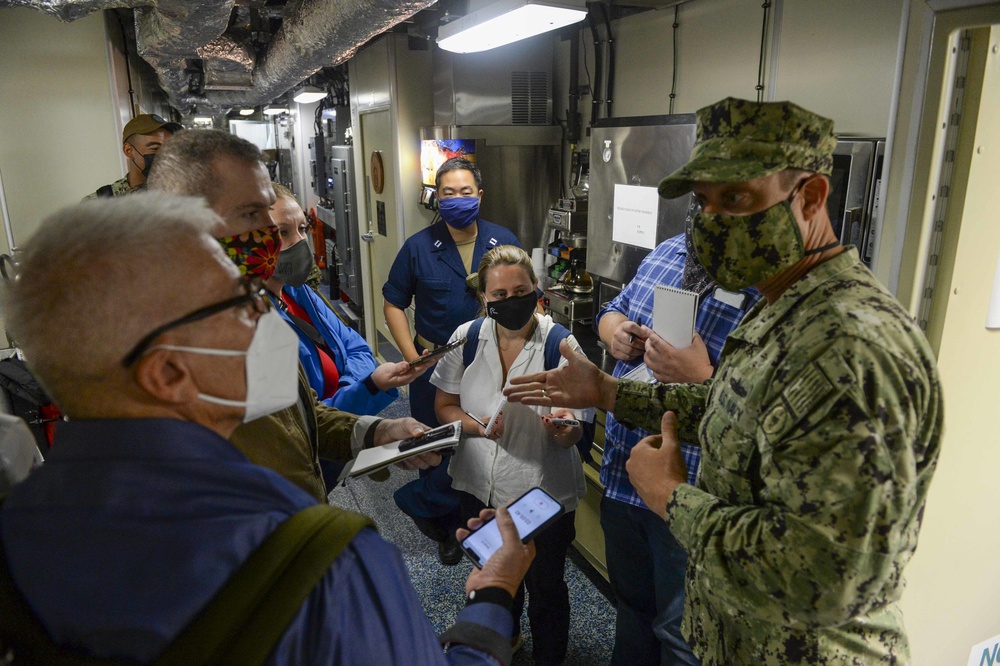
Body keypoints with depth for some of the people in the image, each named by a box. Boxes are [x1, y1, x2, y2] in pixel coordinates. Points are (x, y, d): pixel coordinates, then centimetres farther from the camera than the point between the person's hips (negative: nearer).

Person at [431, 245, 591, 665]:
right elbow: (444, 406, 0)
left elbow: (572, 436, -16)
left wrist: (562, 427, -40)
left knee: (545, 589, 14)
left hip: (543, 493, -4)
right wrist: (478, 426, -20)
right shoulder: (467, 338, -8)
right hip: (480, 487, 4)